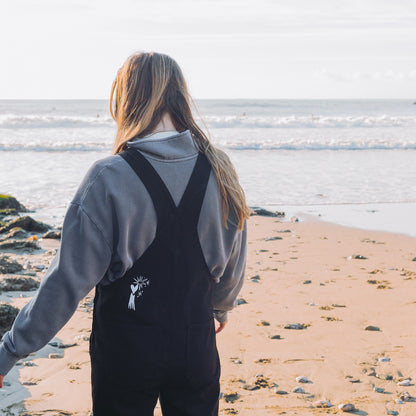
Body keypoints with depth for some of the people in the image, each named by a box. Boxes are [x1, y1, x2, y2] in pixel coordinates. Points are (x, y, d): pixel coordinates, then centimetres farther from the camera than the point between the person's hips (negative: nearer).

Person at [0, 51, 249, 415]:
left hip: (126, 351, -3)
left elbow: (70, 278, -17)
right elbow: (233, 264, 7)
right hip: (196, 344, 3)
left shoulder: (109, 178, -18)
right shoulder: (219, 170, -5)